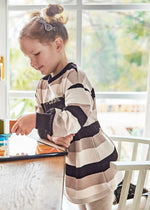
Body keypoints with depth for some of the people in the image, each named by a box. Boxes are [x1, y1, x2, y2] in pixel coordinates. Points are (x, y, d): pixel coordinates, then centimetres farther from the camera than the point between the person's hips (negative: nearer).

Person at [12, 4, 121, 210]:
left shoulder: (75, 77, -18)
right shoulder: (42, 86, 6)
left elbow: (75, 119, -31)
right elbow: (42, 126, 6)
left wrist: (36, 119, -38)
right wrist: (53, 135, -15)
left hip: (95, 162, -8)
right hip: (73, 162, 8)